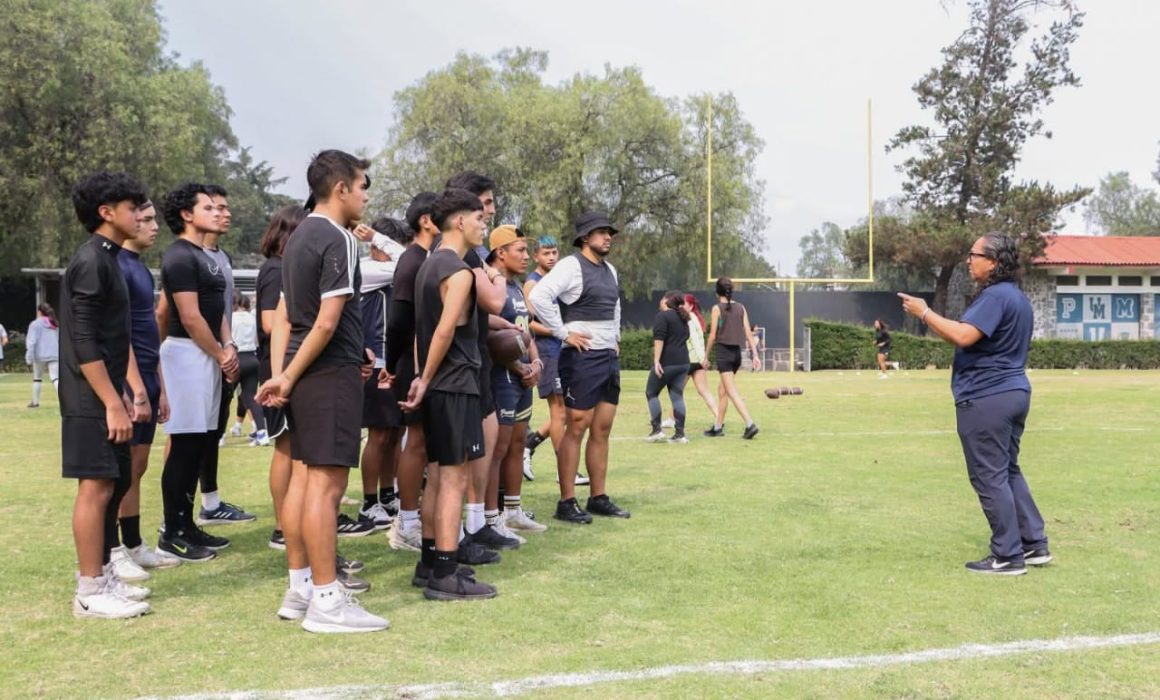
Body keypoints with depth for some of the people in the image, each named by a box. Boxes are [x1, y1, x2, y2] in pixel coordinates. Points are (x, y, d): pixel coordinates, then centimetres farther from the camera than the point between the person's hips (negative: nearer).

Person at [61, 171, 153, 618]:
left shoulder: (108, 259, 15)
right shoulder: (90, 262, -15)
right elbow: (83, 342, -20)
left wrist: (136, 391, 15)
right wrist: (113, 404, -21)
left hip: (106, 396, 10)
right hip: (91, 400, -10)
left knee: (115, 482, 13)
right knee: (96, 486, -6)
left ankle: (102, 576, 23)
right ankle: (90, 592, 1)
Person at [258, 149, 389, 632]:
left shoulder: (299, 237, 16)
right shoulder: (339, 240, -13)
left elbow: (283, 316, 14)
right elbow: (327, 323, -19)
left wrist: (281, 374, 9)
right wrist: (288, 377, -11)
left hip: (304, 374, 10)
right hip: (332, 374, -10)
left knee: (303, 477, 12)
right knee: (326, 483, -7)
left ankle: (299, 589, 19)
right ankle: (326, 601, -3)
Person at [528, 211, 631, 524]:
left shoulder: (610, 270, 16)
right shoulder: (571, 266, -10)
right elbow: (539, 297, -24)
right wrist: (563, 333, -19)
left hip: (610, 357, 8)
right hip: (582, 357, -8)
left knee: (602, 430, 10)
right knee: (577, 428, -5)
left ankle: (599, 498, 18)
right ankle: (566, 503, 1)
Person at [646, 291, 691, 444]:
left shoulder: (662, 316, -6)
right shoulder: (682, 318, 19)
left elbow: (659, 339, -17)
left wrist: (656, 360, -22)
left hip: (667, 362, -7)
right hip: (683, 362, 7)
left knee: (651, 393, 7)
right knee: (677, 396, 6)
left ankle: (657, 430, -1)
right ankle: (680, 433, 0)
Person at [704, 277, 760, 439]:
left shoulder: (717, 308, -7)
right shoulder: (741, 307, 7)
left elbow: (713, 335, -8)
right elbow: (748, 332, 3)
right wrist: (755, 354, 3)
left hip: (723, 352, -6)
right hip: (737, 352, 6)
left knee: (732, 392, -9)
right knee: (722, 389, 18)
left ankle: (750, 424, -23)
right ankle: (718, 426, 24)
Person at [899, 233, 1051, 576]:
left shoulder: (995, 296, -17)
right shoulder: (1018, 297, 16)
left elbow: (963, 336, -26)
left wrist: (925, 313, -17)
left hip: (986, 398, -11)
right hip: (1013, 392, 11)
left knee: (990, 477, -3)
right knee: (1008, 471, 19)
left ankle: (1008, 556, 2)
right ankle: (1034, 545, 21)